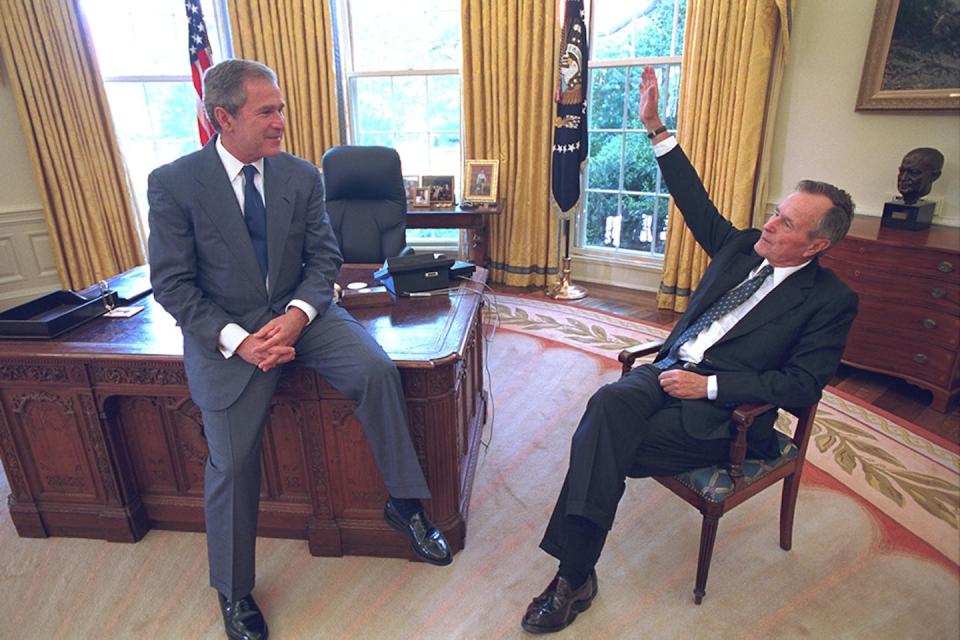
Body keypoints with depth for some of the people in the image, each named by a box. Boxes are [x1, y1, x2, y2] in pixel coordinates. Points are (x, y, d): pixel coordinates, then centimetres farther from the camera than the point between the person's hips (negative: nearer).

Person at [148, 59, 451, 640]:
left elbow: (325, 258, 1)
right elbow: (172, 283, -7)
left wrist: (297, 315, -18)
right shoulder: (173, 183, -6)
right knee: (232, 461, -8)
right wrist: (237, 340, -20)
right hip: (225, 330, -2)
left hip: (298, 311, 2)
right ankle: (233, 592, 20)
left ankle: (406, 504, -3)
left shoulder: (302, 175, 2)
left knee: (377, 368, -23)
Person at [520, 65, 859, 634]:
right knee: (609, 404, -30)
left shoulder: (832, 300, 0)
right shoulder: (741, 248, 15)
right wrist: (656, 127, 11)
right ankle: (575, 576, -28)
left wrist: (708, 385, -16)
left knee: (603, 447, -26)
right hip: (667, 372, 5)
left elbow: (803, 385, -8)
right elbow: (697, 203, 16)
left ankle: (577, 578, -10)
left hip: (721, 411, -4)